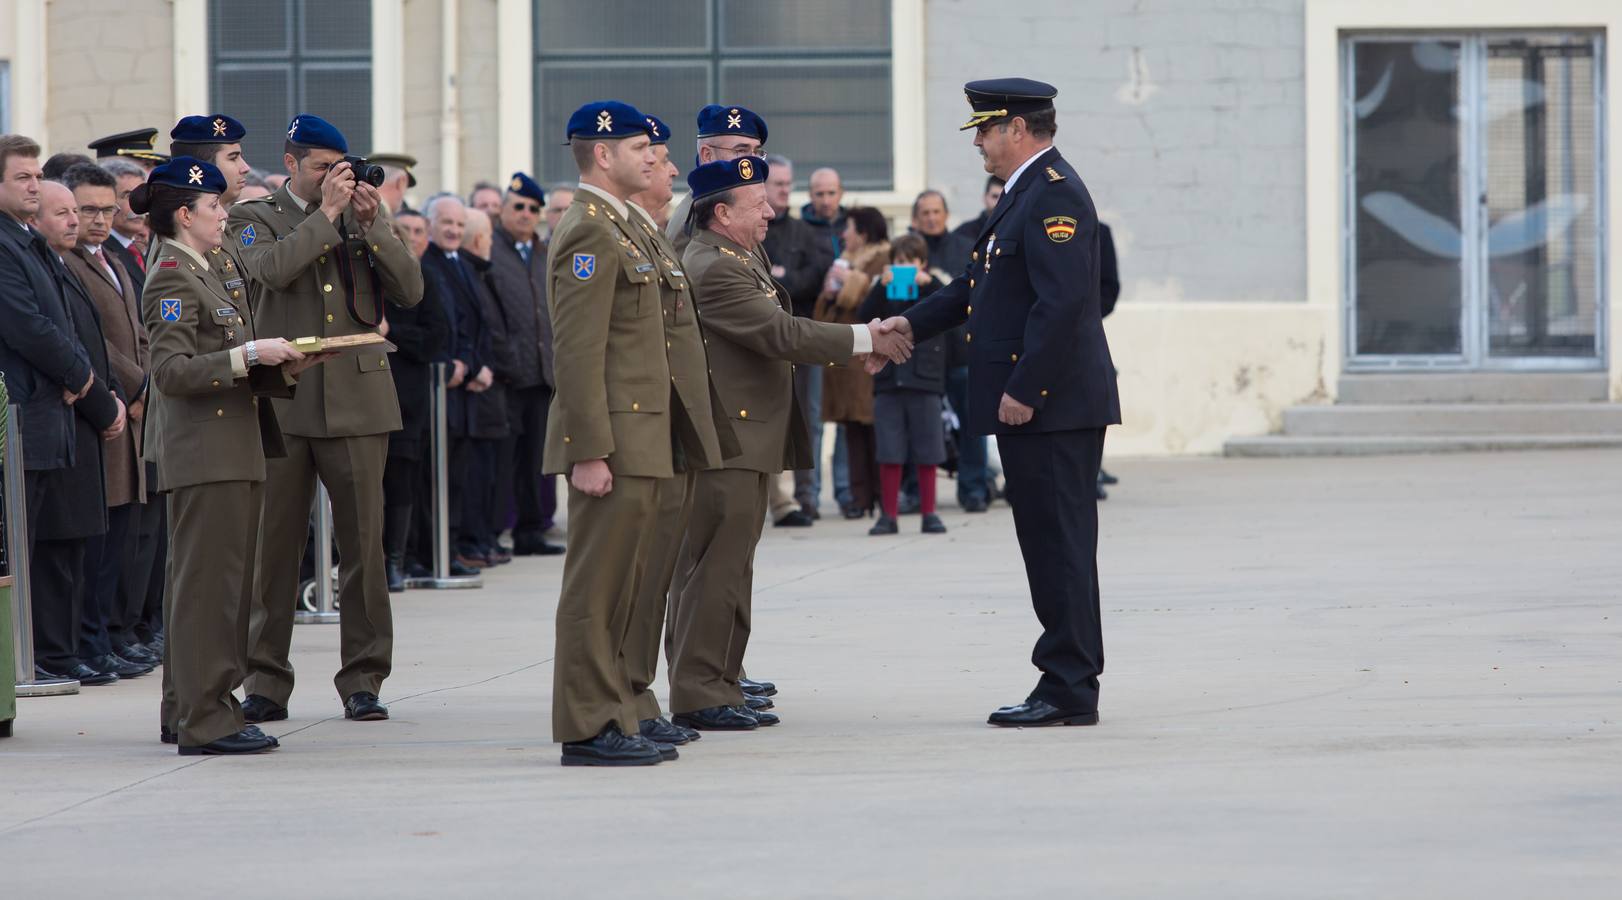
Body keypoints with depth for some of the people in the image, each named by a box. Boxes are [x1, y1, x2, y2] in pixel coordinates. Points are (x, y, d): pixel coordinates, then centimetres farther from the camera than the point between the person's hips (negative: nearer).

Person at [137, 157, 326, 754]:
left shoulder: (202, 275, 19)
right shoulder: (172, 279, -11)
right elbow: (172, 370, -21)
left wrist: (285, 367, 8)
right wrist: (248, 355, -23)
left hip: (233, 452, 10)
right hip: (202, 454, -10)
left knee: (225, 583, 13)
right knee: (207, 582, -9)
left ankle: (190, 710, 19)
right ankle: (204, 720, -8)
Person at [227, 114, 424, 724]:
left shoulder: (366, 214, 13)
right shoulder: (255, 218, 6)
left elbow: (410, 291, 2)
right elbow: (272, 269, -16)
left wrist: (370, 225, -7)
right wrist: (326, 213, -12)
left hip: (357, 399, 2)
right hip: (283, 400, -2)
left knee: (363, 541, 1)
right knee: (274, 542, 1)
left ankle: (363, 679, 8)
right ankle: (266, 682, 8)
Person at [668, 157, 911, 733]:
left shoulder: (744, 259, 16)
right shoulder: (712, 269, -18)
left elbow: (779, 334, 19)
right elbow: (781, 335, -22)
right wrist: (864, 340, -16)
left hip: (748, 440, 11)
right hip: (725, 442, -11)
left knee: (730, 568, 14)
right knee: (715, 566, -8)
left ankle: (721, 689, 20)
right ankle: (697, 695, -6)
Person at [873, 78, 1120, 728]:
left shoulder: (1054, 195, -15)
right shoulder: (1030, 192, 19)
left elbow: (1061, 301, -23)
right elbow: (983, 284, 24)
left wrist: (1023, 390, -23)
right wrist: (914, 324, 14)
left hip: (1049, 405, -11)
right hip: (1038, 406, 11)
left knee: (1059, 545, -7)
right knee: (1055, 546, 12)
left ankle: (1068, 692, -4)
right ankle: (1068, 684, 16)